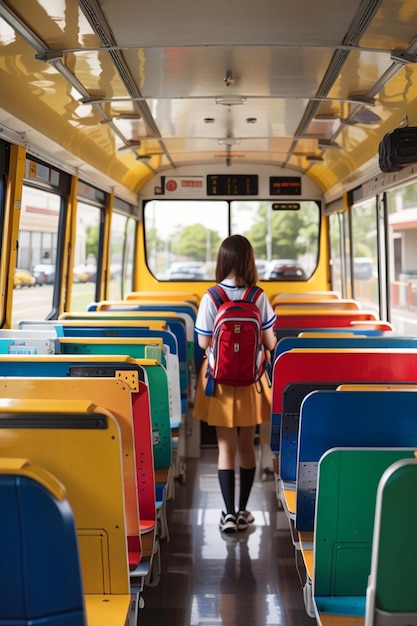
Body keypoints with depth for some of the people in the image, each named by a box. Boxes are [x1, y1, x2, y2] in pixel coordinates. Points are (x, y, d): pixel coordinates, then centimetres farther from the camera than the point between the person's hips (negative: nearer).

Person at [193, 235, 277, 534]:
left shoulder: (211, 298, -12)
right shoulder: (259, 297, -9)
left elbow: (203, 343, -8)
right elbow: (270, 343, -6)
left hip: (220, 379, -1)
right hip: (249, 380, 1)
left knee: (226, 447, 8)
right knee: (247, 446, 13)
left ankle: (229, 513, 7)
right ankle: (243, 511, 22)